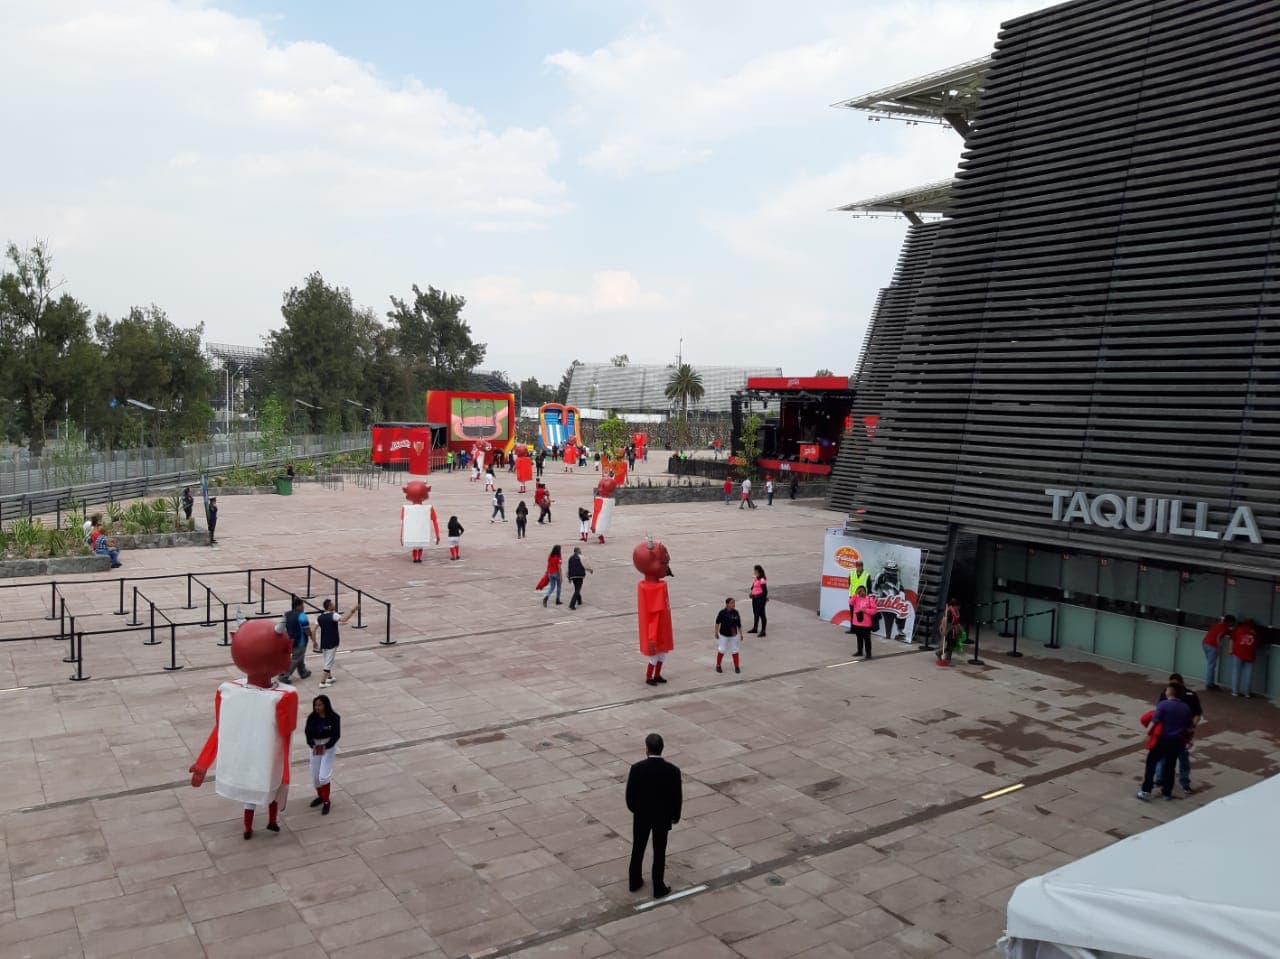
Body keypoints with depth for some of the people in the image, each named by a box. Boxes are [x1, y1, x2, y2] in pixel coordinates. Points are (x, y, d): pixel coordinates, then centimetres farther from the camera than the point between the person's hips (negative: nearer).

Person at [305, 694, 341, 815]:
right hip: (315, 745, 4)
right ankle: (320, 796, 37)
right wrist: (313, 745, -25)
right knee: (315, 776, 11)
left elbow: (336, 735, -13)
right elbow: (308, 733, -8)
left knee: (324, 775, -13)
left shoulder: (334, 718, -14)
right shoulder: (312, 718, -6)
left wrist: (326, 746, -26)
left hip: (329, 746, -4)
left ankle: (326, 801, 4)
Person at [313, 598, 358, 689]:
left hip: (323, 643, 6)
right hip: (332, 643, -6)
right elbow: (343, 619, -37)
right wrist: (352, 610, -28)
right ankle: (322, 682, 0)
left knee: (327, 662, 23)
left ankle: (329, 678, 35)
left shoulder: (319, 617, 2)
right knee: (328, 663, 0)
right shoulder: (333, 615, -18)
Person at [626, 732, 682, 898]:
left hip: (641, 816, 1)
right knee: (659, 852, 15)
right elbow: (677, 798, -11)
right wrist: (675, 816, 7)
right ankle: (658, 888, 24)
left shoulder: (637, 768, -21)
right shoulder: (673, 771, -20)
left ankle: (635, 881, 35)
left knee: (638, 849, 21)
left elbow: (630, 794, -10)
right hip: (663, 817, -1)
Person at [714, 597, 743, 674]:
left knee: (734, 650, 9)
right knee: (721, 650, 5)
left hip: (733, 635, 3)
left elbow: (739, 624, 5)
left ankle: (737, 667, 20)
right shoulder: (722, 612, -14)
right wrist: (716, 631, -4)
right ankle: (718, 666, 23)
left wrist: (740, 634, 7)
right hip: (723, 635, -3)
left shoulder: (735, 612, -4)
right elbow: (717, 622, -3)